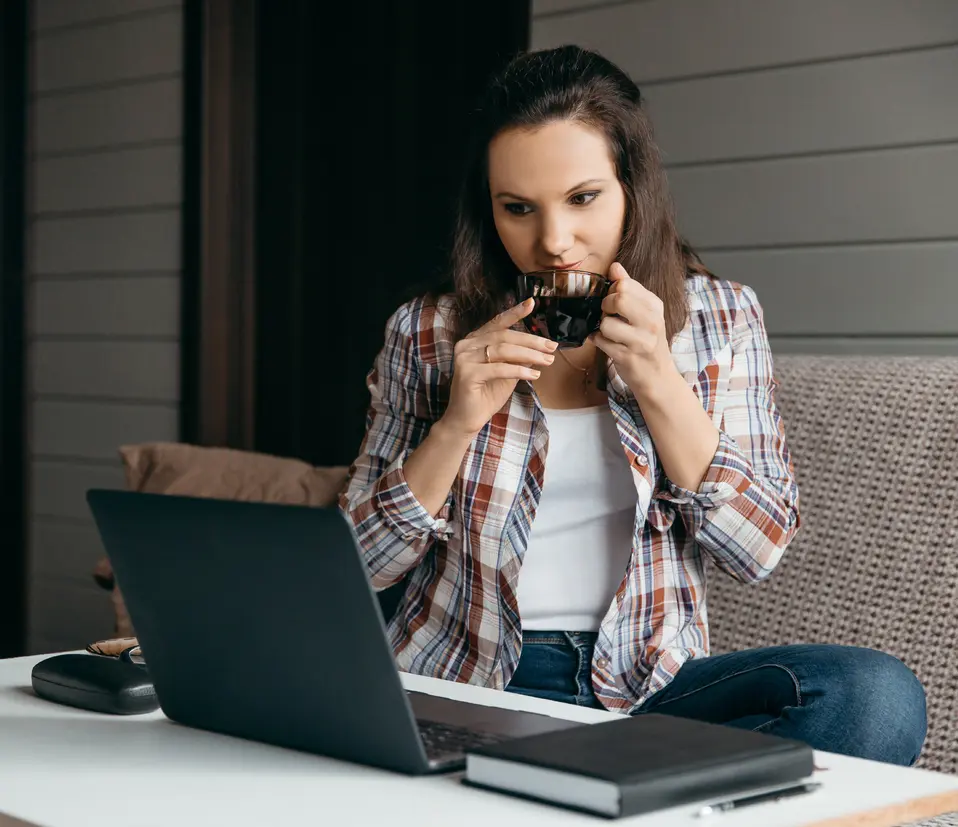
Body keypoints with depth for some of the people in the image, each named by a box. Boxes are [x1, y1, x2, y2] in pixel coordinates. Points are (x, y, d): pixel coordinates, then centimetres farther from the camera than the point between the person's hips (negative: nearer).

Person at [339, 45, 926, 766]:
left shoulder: (720, 320, 5)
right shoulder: (428, 334, 3)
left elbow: (759, 551, -1)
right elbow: (362, 565, 4)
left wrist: (658, 383, -13)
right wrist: (458, 425, -13)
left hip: (647, 686, 3)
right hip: (462, 689, -2)